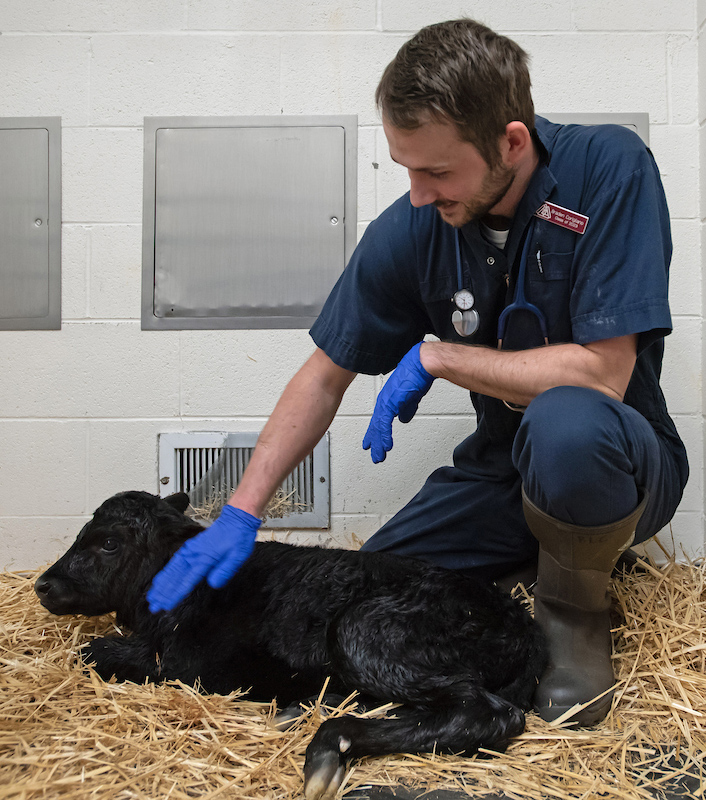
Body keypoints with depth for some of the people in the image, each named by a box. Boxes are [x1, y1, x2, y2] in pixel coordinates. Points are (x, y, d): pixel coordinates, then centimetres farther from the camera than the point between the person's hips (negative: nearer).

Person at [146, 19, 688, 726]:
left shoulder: (608, 167, -22)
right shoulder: (411, 228, -11)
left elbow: (602, 372, -28)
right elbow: (326, 376, -3)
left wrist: (434, 356, -20)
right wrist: (240, 514, -11)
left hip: (616, 462, -3)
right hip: (499, 468, 4)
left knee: (566, 424, -39)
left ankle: (575, 614, -7)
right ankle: (537, 553, 16)